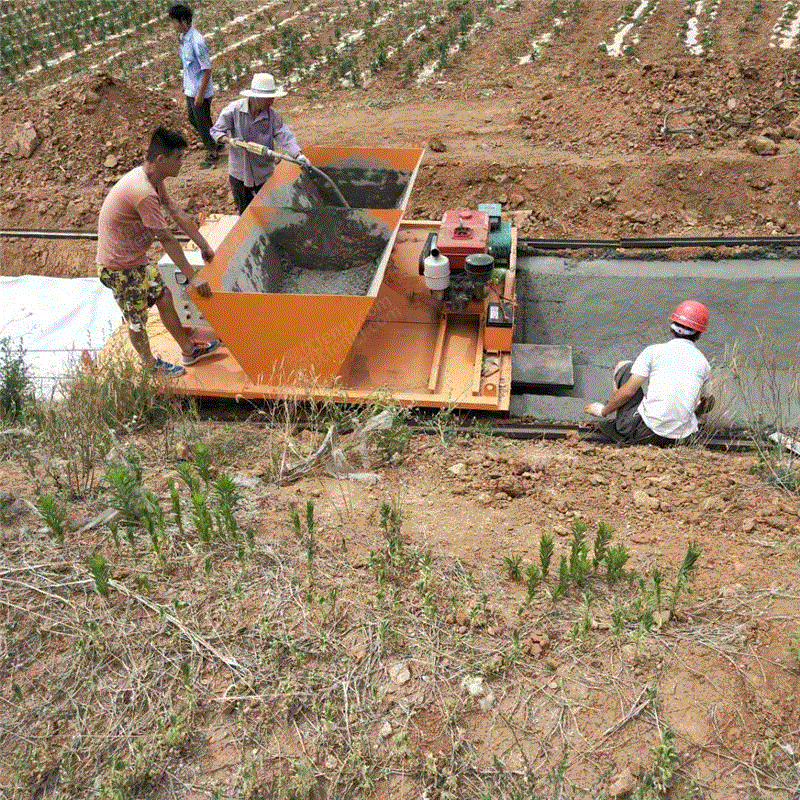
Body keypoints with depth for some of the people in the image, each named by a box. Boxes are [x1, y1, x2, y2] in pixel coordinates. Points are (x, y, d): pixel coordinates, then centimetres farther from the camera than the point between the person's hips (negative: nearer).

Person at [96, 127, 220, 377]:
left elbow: (178, 214, 9)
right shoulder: (143, 193, -32)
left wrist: (204, 246, 14)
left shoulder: (153, 180, -1)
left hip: (136, 258, 9)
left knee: (164, 297, 17)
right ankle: (151, 365, 31)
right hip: (119, 267, -9)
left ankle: (189, 350, 32)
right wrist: (192, 276, -20)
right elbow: (167, 239, -27)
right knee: (136, 319, 9)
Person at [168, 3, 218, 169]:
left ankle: (213, 154, 21)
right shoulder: (183, 37, 3)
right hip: (190, 89, 10)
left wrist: (200, 93, -22)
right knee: (192, 118, 22)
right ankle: (214, 142, 39)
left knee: (202, 123, 4)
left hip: (200, 91, -10)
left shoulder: (197, 42, -26)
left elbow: (207, 69, -23)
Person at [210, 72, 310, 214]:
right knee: (244, 211, 13)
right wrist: (230, 141, -25)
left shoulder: (273, 116, -9)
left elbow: (285, 136, -19)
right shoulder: (233, 110, -13)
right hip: (239, 172, -1)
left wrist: (298, 155, -36)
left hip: (264, 172, 1)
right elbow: (216, 131, -5)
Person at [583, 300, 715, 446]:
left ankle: (623, 429, 12)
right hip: (679, 438, 3)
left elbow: (628, 391, -4)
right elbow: (708, 404, 24)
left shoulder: (654, 351, 0)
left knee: (624, 367, 17)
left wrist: (603, 410, 12)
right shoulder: (703, 363, 10)